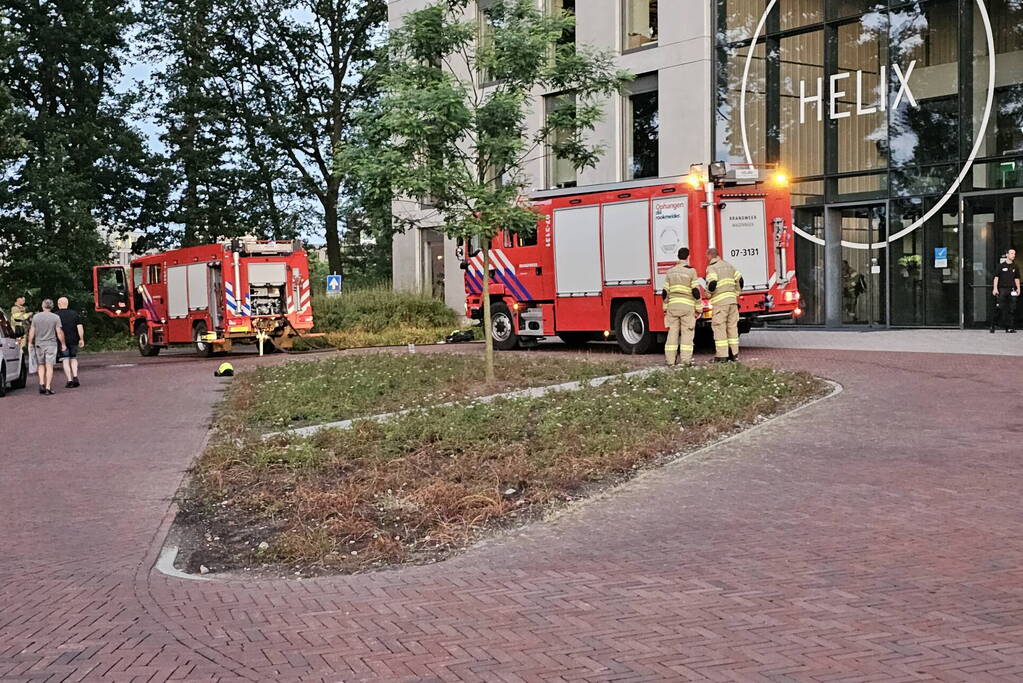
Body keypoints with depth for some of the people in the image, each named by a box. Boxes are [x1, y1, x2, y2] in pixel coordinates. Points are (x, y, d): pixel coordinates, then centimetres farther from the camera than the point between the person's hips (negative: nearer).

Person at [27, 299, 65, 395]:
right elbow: (59, 332, -6)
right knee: (49, 366, -1)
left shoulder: (36, 317, 1)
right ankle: (48, 388, -5)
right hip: (51, 344, -2)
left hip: (39, 344, 2)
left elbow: (32, 332, 4)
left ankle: (41, 384, 3)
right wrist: (63, 344, 4)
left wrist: (30, 342, 16)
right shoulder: (55, 317, -6)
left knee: (41, 365, 16)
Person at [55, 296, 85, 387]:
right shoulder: (74, 313, 4)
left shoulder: (56, 315, -4)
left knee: (65, 361, 1)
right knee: (73, 359, 16)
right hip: (74, 340, 3)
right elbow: (80, 327, 0)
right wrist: (81, 339, 6)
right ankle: (75, 377, 0)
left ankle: (69, 381, -3)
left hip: (62, 341, -3)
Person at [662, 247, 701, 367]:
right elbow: (696, 292, -7)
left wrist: (665, 308, 17)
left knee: (672, 332, 6)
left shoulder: (670, 272, 10)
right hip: (687, 306, -4)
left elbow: (665, 292, 10)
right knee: (687, 333, 0)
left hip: (672, 306, 4)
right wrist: (698, 309, 0)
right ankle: (686, 359, -4)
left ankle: (671, 359, 6)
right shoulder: (691, 271, -3)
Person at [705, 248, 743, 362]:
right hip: (732, 301, 6)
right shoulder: (729, 265, 15)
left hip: (720, 302, -6)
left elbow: (712, 283, -20)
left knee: (719, 327, -3)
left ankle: (721, 355, -5)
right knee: (732, 326, 12)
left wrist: (709, 292, -1)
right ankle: (734, 354, 14)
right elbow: (740, 280, 11)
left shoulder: (711, 268, -5)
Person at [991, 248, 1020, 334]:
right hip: (1001, 289, -4)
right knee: (999, 308, -7)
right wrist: (995, 288, -9)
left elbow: (1016, 278, 18)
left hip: (1011, 290, 4)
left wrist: (1018, 288, 7)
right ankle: (992, 326, 0)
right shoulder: (1001, 266, 1)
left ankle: (1010, 327, 2)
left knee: (1012, 309, -1)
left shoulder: (1015, 267, 13)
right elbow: (996, 277, -1)